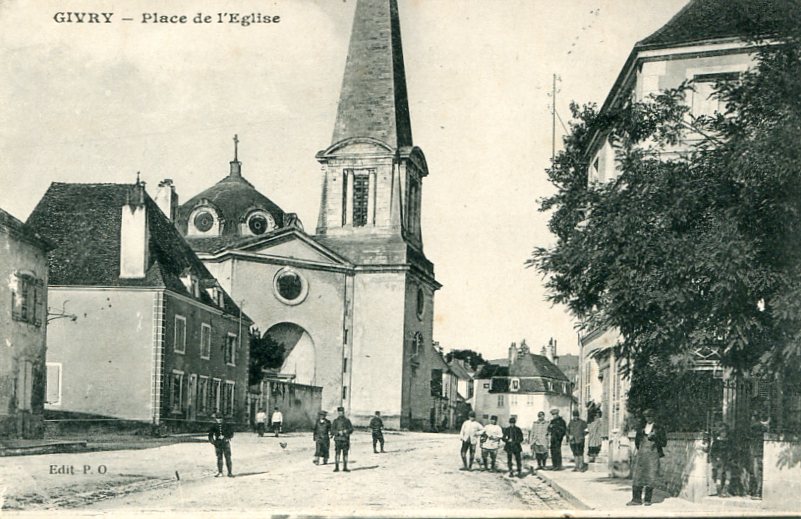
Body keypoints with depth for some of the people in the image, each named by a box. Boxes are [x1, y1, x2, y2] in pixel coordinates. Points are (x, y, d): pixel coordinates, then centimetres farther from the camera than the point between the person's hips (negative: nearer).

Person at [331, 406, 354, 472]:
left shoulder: (347, 421, 9)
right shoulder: (335, 421, 5)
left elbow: (351, 429, 4)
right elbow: (332, 430, -1)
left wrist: (347, 431, -16)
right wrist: (338, 432, -18)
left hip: (345, 439, 2)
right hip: (338, 439, -2)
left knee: (345, 454, 4)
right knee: (337, 453, -8)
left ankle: (345, 467, 11)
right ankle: (336, 467, -6)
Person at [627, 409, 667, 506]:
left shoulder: (659, 428, 2)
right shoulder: (641, 427, 12)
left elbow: (664, 443, 0)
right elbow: (637, 440, 24)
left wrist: (654, 437, -13)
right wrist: (637, 449, 11)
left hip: (653, 454, -3)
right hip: (641, 454, 3)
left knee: (650, 477, -4)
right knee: (637, 476, -1)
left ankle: (648, 500, 4)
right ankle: (636, 499, 4)